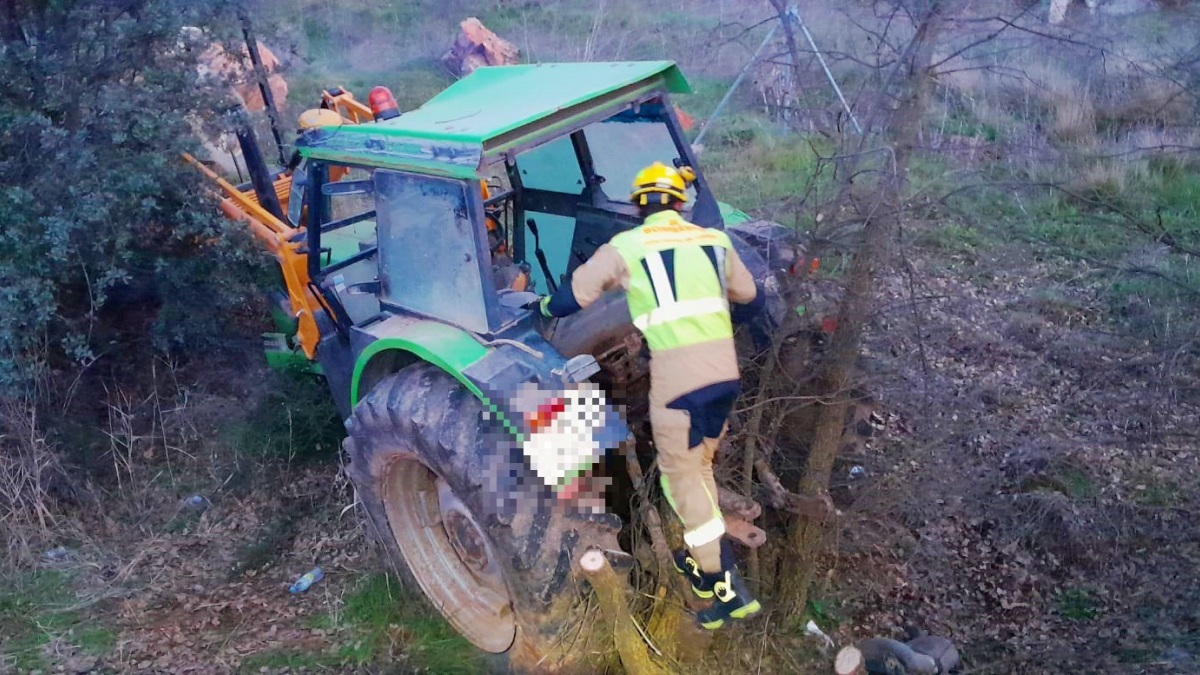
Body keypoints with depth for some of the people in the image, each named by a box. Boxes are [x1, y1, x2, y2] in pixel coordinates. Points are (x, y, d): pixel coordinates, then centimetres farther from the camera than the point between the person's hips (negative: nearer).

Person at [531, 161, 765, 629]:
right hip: (725, 371, 6)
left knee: (682, 476, 4)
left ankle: (731, 591, 6)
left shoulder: (627, 246, 2)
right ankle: (701, 562, 35)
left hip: (677, 375, -5)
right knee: (698, 467, 22)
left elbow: (572, 297, 6)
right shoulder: (714, 240, 15)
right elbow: (751, 301, 26)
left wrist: (544, 305, 28)